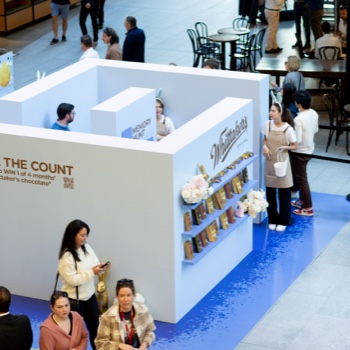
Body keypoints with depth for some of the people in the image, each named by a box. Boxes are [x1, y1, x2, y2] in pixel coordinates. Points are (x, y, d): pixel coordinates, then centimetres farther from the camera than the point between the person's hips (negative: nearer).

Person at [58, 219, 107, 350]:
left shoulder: (87, 248, 0)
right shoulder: (66, 256, -22)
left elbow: (95, 264, 7)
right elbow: (72, 279, -24)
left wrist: (99, 268, -16)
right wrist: (92, 272, -26)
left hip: (90, 296, 7)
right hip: (74, 300, -7)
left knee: (95, 327, 14)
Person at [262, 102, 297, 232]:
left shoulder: (288, 129, -14)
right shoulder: (267, 125, -3)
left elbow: (294, 146, -4)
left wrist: (285, 147, -24)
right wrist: (264, 147, -11)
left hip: (282, 162, -3)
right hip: (269, 162, 3)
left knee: (284, 193, 6)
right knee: (270, 192, 10)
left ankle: (283, 221, 19)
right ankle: (273, 220, 24)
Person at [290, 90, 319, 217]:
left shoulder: (298, 119, -28)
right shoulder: (314, 114, -3)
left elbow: (297, 140, -27)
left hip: (300, 152, -8)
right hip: (309, 149, 9)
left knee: (301, 179, 3)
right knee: (300, 176, 25)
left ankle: (308, 208, 10)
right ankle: (303, 200, 37)